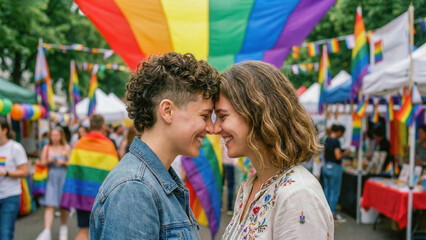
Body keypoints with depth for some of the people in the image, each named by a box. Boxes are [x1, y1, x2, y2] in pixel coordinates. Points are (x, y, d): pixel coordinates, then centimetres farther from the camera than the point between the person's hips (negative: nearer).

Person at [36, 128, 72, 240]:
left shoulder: (66, 148, 4)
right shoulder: (46, 148, 8)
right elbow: (42, 163, 10)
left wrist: (64, 162, -14)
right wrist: (48, 161, -10)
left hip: (63, 178, 0)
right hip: (50, 178, 1)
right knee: (49, 205, -10)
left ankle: (63, 228, 27)